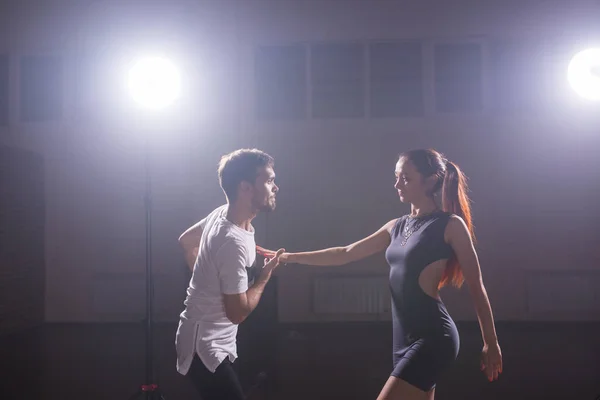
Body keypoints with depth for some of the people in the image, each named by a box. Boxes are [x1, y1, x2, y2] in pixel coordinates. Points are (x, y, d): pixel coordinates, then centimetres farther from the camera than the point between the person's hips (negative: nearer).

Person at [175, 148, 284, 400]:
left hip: (216, 341, 10)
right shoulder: (234, 242, -28)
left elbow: (186, 240, 20)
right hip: (205, 347, -10)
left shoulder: (222, 213, 0)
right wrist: (265, 274, -9)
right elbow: (238, 312, -23)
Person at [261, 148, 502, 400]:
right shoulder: (397, 227, 14)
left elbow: (476, 286, -3)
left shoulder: (450, 225, -5)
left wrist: (491, 343, -1)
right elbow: (346, 254, 17)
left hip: (432, 338, -7)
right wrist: (290, 257, 15)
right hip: (404, 339, 7)